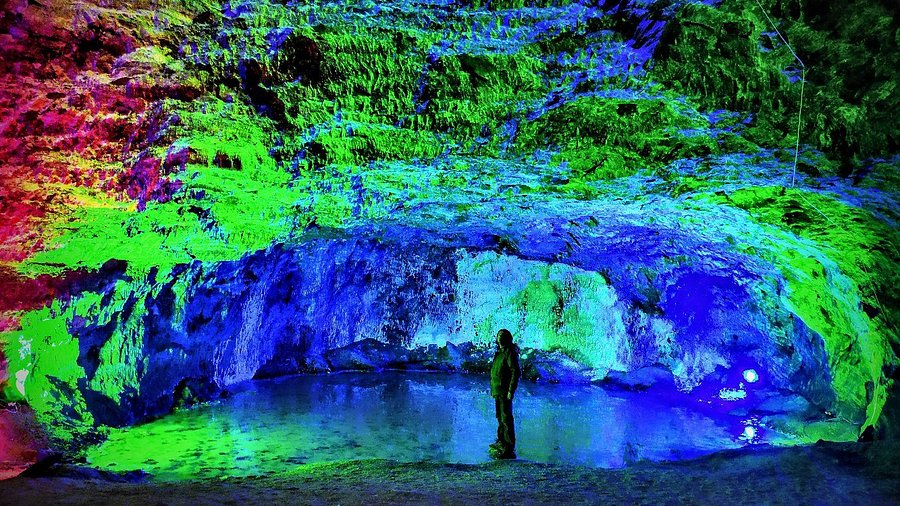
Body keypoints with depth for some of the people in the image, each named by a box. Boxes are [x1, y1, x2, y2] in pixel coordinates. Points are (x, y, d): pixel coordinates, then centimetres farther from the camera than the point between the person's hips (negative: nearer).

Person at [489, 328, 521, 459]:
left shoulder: (510, 353, -14)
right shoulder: (499, 352, 14)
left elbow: (516, 372, -20)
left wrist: (511, 391, -22)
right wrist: (493, 389, 18)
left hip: (505, 392, -10)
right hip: (497, 390, 10)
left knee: (506, 417, -8)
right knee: (499, 416, 18)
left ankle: (510, 446, -4)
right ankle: (501, 441, 30)